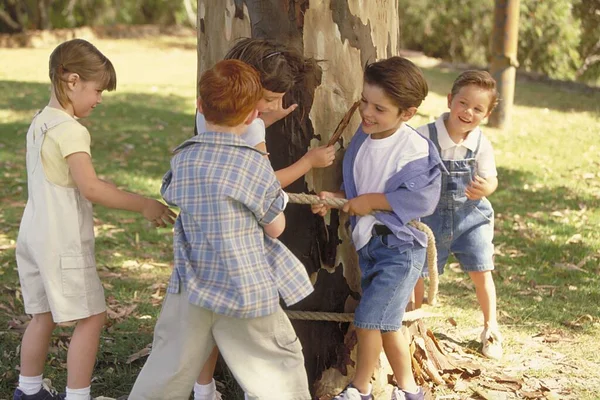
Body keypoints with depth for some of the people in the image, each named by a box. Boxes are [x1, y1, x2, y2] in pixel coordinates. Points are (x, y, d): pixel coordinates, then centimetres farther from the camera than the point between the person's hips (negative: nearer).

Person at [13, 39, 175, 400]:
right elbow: (90, 187, -26)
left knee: (43, 314, 18)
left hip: (35, 235, 9)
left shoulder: (40, 122, 10)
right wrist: (144, 205, -21)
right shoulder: (70, 130, -19)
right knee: (92, 317, 0)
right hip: (64, 243, -9)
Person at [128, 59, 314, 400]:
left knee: (170, 366, 15)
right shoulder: (254, 162, -14)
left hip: (191, 287, 4)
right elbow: (276, 228, -4)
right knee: (280, 366, 11)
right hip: (246, 289, -4)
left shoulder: (182, 158, -1)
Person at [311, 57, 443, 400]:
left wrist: (371, 201, -22)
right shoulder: (362, 139, 1)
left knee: (368, 319, -7)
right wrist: (335, 199, -5)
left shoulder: (416, 150, -21)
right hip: (368, 243, 8)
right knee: (386, 323, 15)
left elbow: (421, 198, -28)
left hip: (401, 246, -7)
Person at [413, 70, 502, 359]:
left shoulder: (481, 144, -9)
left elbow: (491, 179, -3)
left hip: (470, 215, 1)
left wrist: (485, 188, -24)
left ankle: (490, 327, 23)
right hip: (430, 215, -1)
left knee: (481, 272, 2)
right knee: (417, 271, 7)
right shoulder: (425, 137, -18)